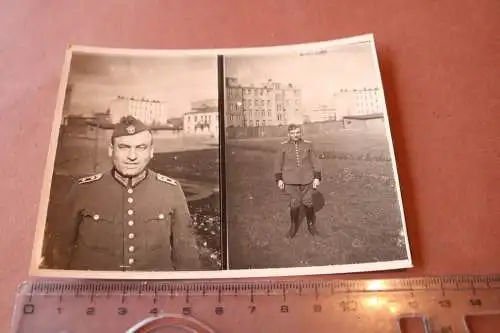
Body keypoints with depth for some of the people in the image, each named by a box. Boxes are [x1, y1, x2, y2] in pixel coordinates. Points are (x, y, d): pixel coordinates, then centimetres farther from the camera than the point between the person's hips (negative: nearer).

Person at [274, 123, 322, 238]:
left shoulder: (308, 144, -2)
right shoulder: (283, 146, -4)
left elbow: (314, 161, 2)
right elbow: (278, 163, 2)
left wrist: (317, 177, -3)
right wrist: (279, 179, -2)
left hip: (307, 179, 1)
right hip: (291, 181, -1)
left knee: (308, 203, 7)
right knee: (294, 204, 1)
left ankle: (311, 225, 29)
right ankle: (293, 226, 23)